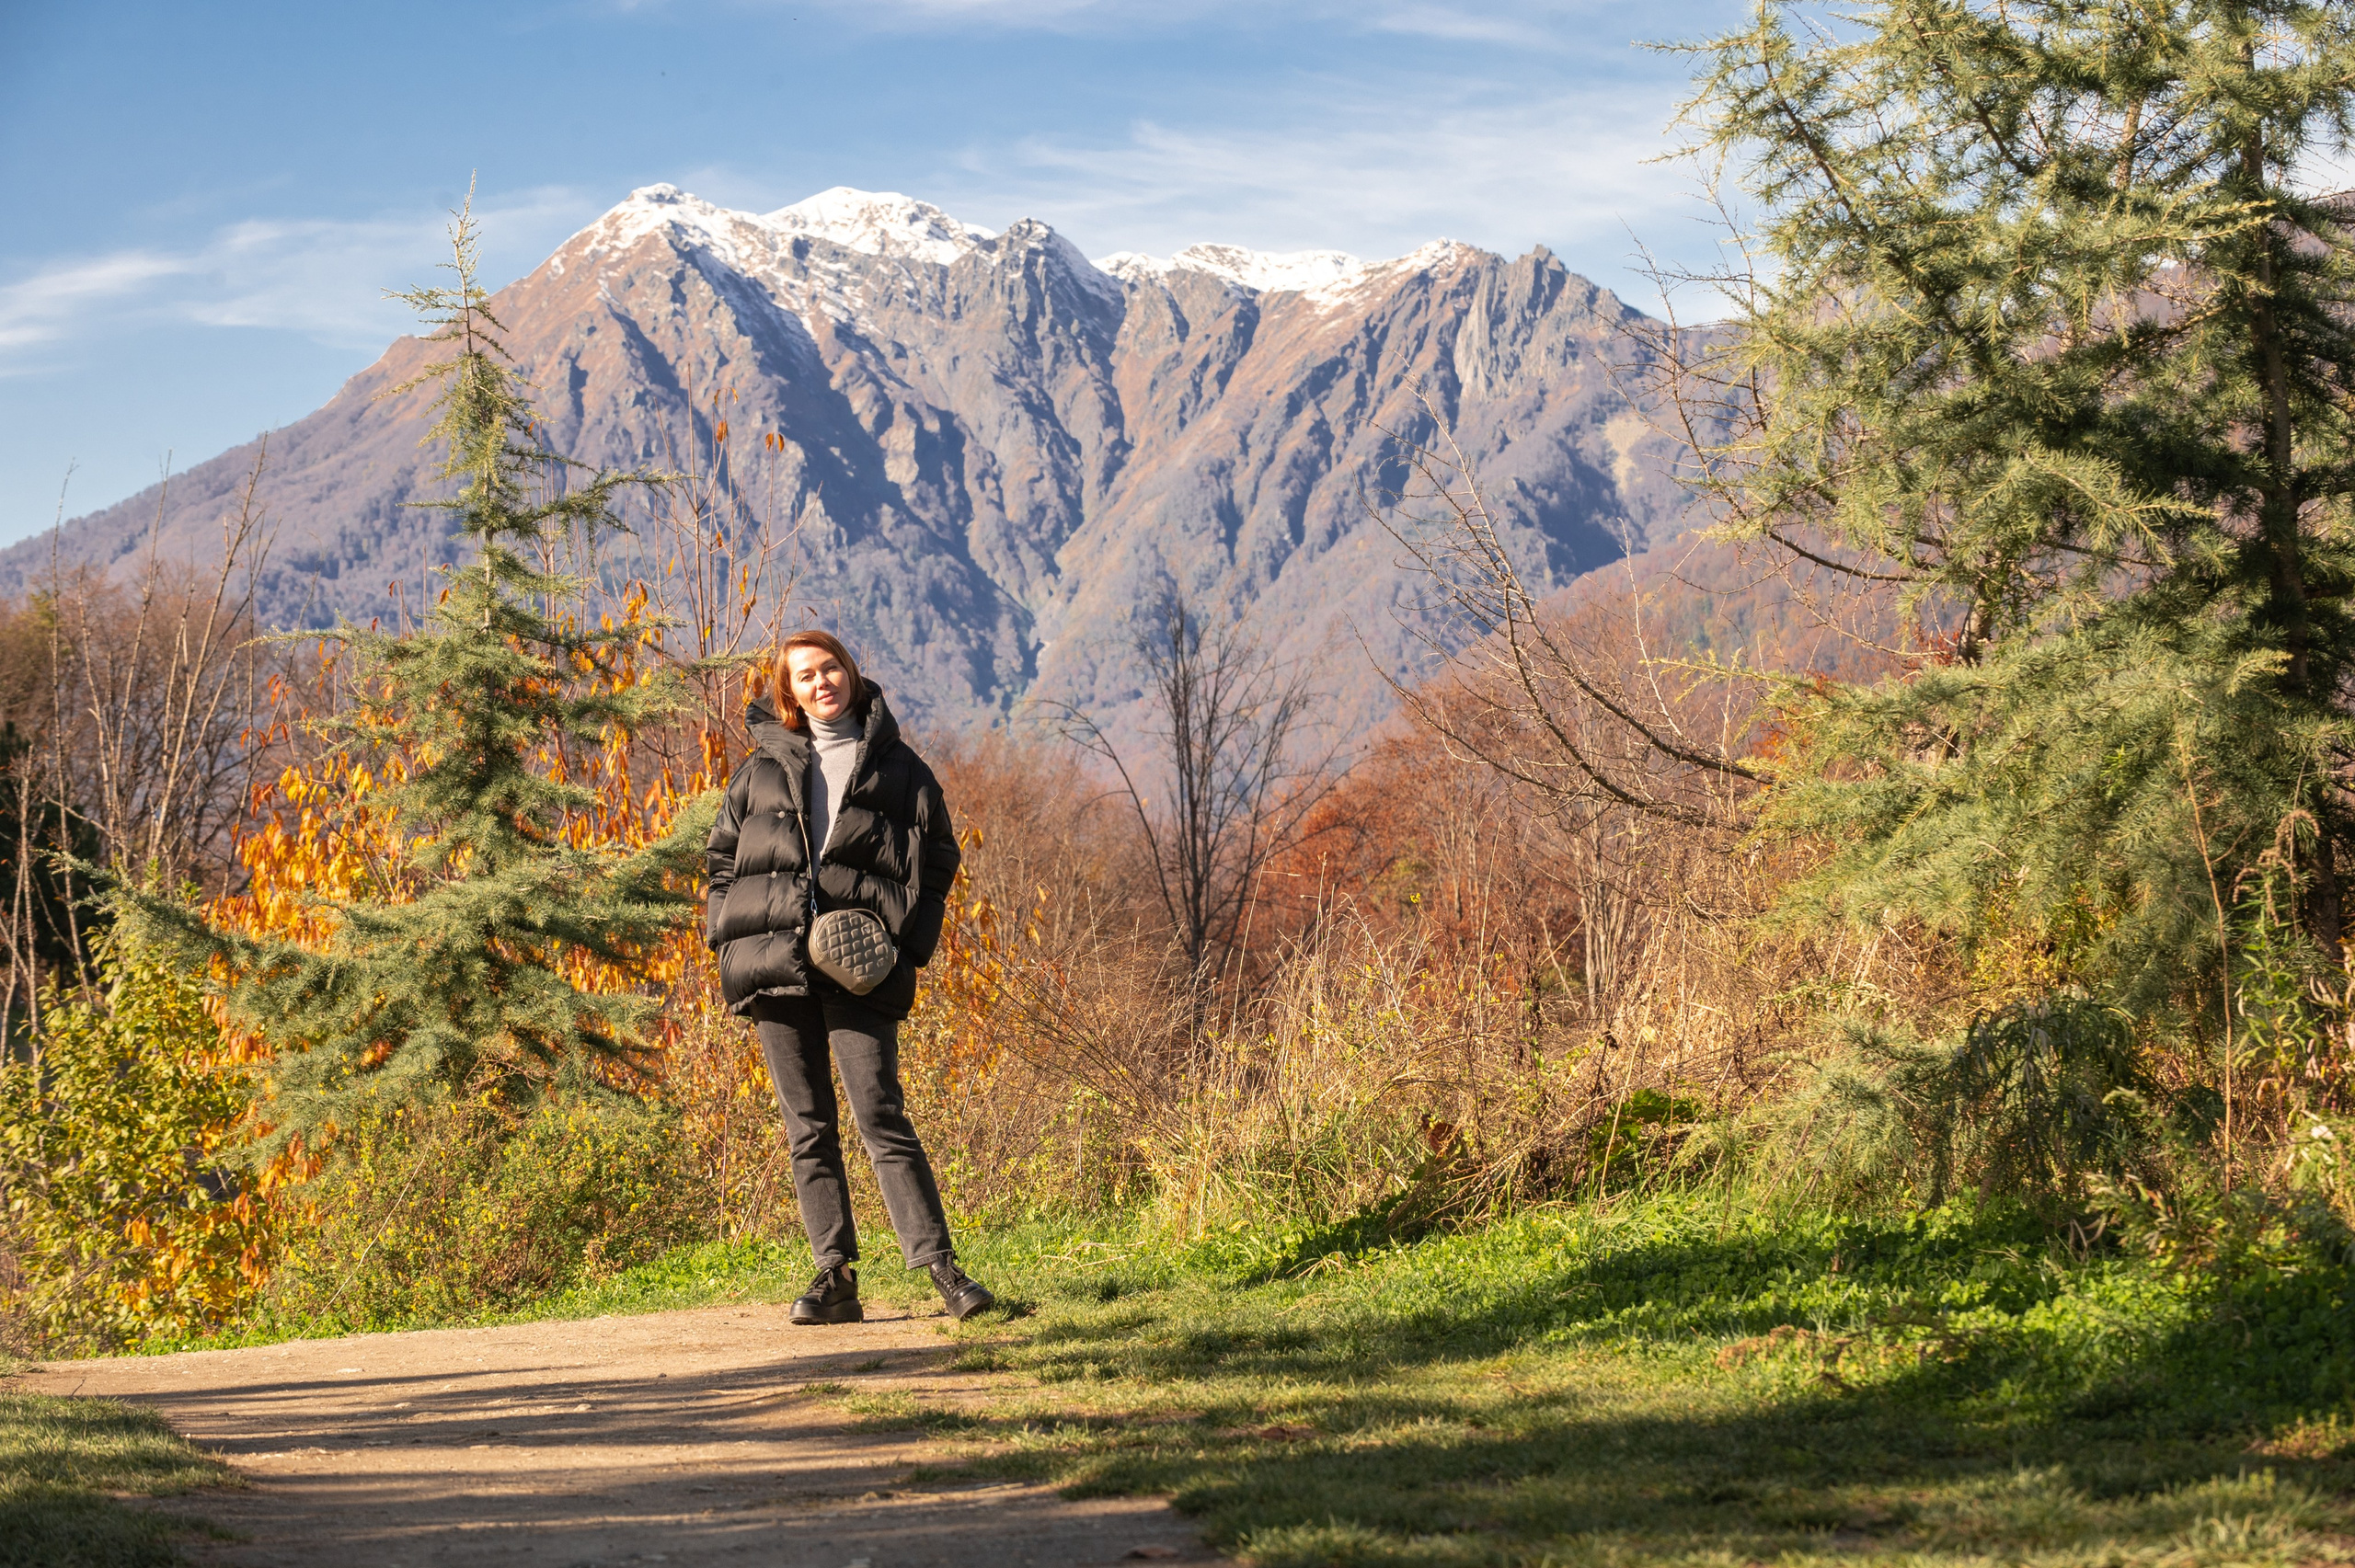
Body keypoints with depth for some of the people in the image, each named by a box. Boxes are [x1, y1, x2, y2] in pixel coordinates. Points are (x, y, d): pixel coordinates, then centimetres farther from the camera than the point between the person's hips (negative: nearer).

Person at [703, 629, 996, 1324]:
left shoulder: (897, 767, 10)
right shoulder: (763, 768, 15)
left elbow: (937, 862, 10)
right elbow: (723, 858, 19)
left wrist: (906, 940, -4)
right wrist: (729, 939, 4)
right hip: (775, 965, 3)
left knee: (880, 1116, -12)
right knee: (808, 1128, 3)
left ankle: (940, 1266, -11)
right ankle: (835, 1277, 5)